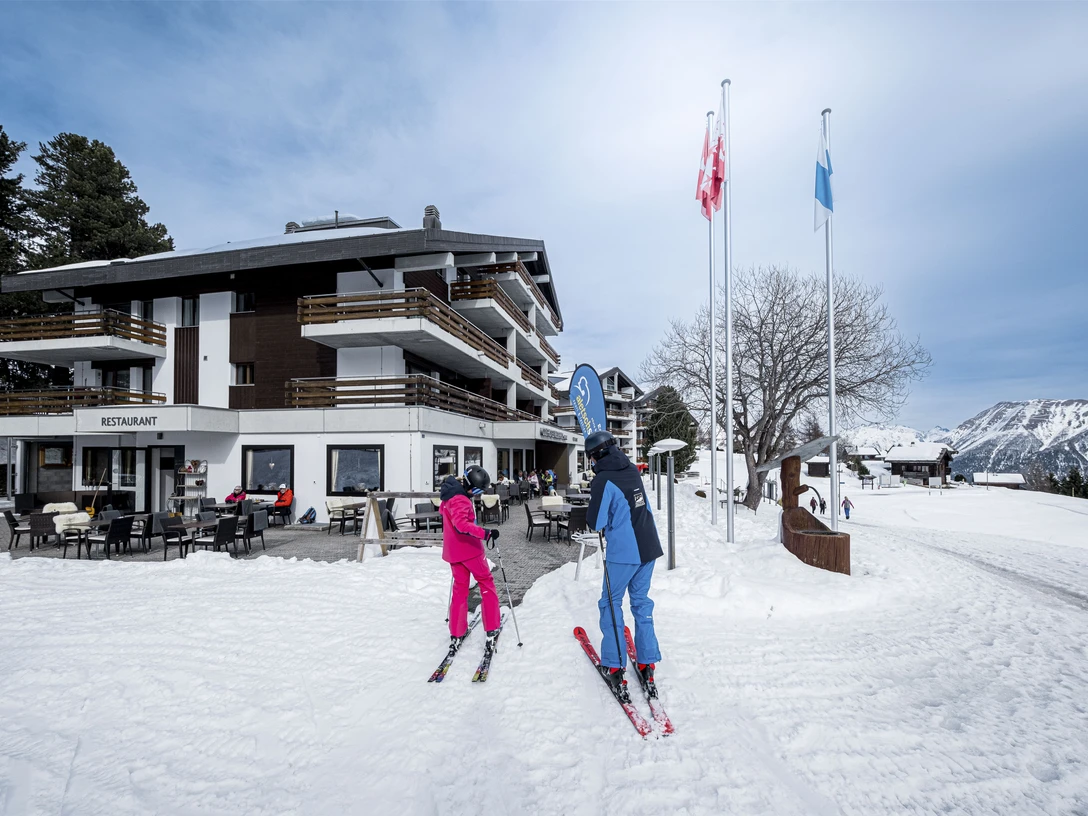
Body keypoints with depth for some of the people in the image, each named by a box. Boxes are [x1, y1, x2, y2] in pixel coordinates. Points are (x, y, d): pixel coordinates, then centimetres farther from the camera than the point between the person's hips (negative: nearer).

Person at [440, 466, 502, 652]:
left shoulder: (451, 493, 6)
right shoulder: (460, 500, -25)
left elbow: (443, 509, 26)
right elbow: (462, 524, -40)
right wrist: (485, 533, -42)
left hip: (454, 550, 8)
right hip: (469, 548, -8)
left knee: (460, 589, 16)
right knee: (486, 584, 8)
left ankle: (456, 635, 17)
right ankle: (491, 630, 10)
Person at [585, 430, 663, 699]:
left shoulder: (603, 480, -16)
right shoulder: (632, 470, 5)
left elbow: (596, 523, -16)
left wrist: (590, 515, 4)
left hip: (624, 552, -7)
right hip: (649, 546, 7)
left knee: (611, 603, 9)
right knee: (641, 601, 17)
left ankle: (614, 667, 13)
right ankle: (647, 663, 22)